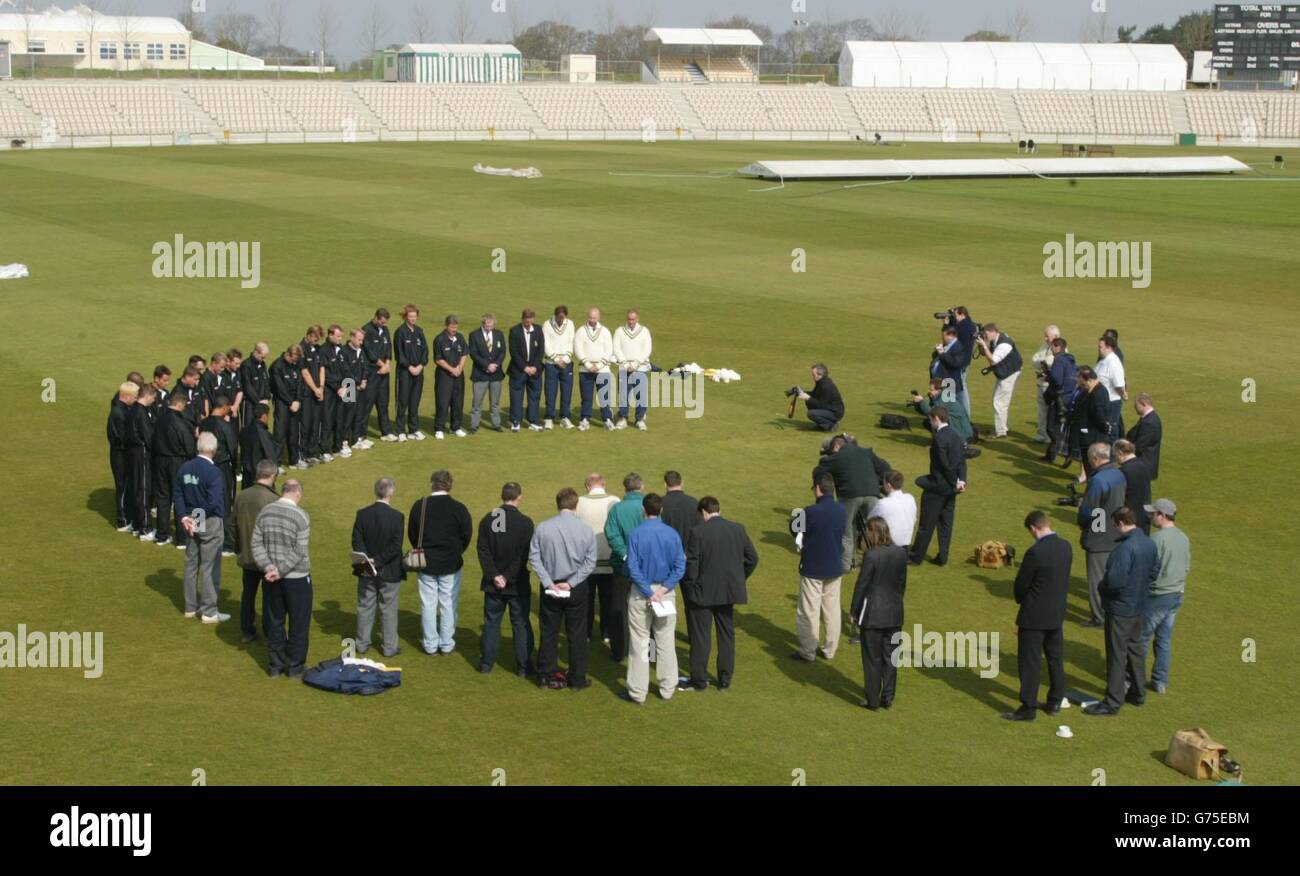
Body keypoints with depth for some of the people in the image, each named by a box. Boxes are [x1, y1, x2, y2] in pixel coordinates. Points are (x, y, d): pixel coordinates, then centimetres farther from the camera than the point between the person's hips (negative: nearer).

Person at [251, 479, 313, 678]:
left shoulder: (264, 512, -1)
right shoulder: (301, 516, -15)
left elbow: (257, 544, -3)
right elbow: (300, 552, -18)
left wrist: (269, 567, -10)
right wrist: (280, 570, -15)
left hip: (271, 578, 4)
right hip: (297, 578, -4)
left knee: (274, 622, 15)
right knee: (299, 624, 9)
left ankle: (275, 665, 21)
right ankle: (295, 667, 14)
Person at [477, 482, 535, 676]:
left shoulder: (487, 520, -2)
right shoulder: (525, 522, -13)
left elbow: (483, 551, -5)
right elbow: (524, 555, -17)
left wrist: (493, 575, -9)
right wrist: (508, 577, -13)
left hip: (493, 584, 3)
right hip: (518, 585, -3)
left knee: (491, 623, 13)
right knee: (521, 624, 7)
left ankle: (486, 664, 17)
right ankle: (523, 666, 9)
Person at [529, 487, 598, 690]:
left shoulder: (543, 528, -8)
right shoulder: (586, 530, -10)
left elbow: (533, 557, -8)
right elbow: (590, 562, -9)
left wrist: (548, 582, -8)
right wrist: (571, 583, -9)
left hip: (550, 587, 1)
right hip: (577, 589, -1)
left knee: (549, 632, 13)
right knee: (577, 634, 9)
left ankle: (547, 675, 20)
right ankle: (577, 679, 15)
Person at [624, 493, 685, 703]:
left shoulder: (636, 534, -11)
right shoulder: (672, 534, -4)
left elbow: (633, 568, -15)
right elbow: (680, 566, -8)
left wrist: (648, 593, -11)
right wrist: (663, 589, -11)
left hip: (640, 593, -2)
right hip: (666, 592, 2)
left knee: (639, 643, 5)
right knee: (666, 642, 11)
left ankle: (638, 691, 8)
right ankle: (668, 688, 17)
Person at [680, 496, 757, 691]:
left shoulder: (697, 532, -15)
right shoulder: (738, 529, -1)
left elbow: (690, 564, -15)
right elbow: (752, 558, 5)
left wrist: (689, 587, 0)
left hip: (703, 593, -4)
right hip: (729, 591, 5)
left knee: (700, 637, 6)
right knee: (727, 635, 15)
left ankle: (698, 680, 14)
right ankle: (725, 680, 20)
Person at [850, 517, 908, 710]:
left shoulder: (871, 555, -19)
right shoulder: (901, 553, -4)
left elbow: (861, 585, -13)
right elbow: (903, 582, 5)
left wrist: (854, 611, -3)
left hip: (873, 614, -5)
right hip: (894, 613, 5)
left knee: (872, 659, 7)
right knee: (890, 657, 15)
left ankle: (873, 700, 13)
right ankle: (887, 698, 21)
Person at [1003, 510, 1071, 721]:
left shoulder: (1035, 552, -24)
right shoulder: (1066, 547, -2)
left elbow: (1021, 583, -14)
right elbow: (1064, 578, 7)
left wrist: (1021, 599, 6)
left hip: (1035, 615, -7)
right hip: (1057, 612, 7)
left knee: (1030, 662, 1)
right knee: (1055, 658, 18)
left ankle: (1028, 708, 5)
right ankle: (1055, 702, 29)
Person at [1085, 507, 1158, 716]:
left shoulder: (1125, 548, -26)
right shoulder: (1149, 544, 2)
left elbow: (1115, 581, -29)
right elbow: (1155, 571, 15)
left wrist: (1102, 587, -9)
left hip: (1120, 608, -9)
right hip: (1139, 606, 9)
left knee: (1117, 655, -2)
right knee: (1135, 648, 22)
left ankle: (1112, 702, 4)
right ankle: (1138, 693, 33)